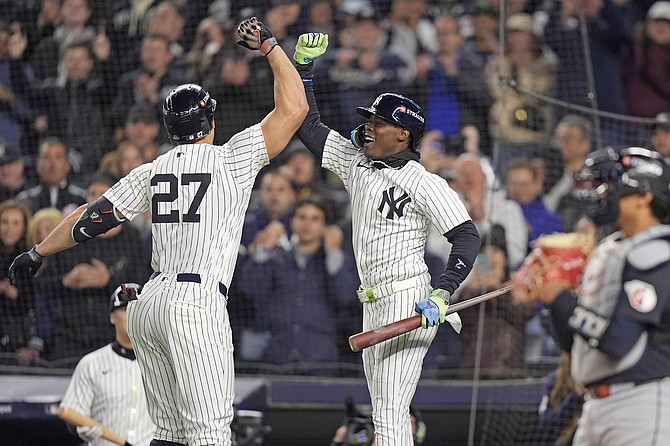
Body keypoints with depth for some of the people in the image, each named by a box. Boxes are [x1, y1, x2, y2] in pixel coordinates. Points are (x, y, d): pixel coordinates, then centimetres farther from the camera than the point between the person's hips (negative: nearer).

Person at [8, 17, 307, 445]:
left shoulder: (152, 171, 14)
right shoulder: (230, 160, 0)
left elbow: (95, 216, 14)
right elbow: (293, 109, -2)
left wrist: (38, 253, 24)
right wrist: (270, 45, 6)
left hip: (148, 306, 7)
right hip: (196, 304, -7)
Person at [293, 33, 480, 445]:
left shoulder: (424, 182, -9)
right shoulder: (356, 162, 12)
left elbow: (467, 237, -13)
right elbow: (309, 126, 18)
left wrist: (442, 295, -24)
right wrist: (303, 67, 9)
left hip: (408, 300, -8)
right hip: (374, 303, 8)